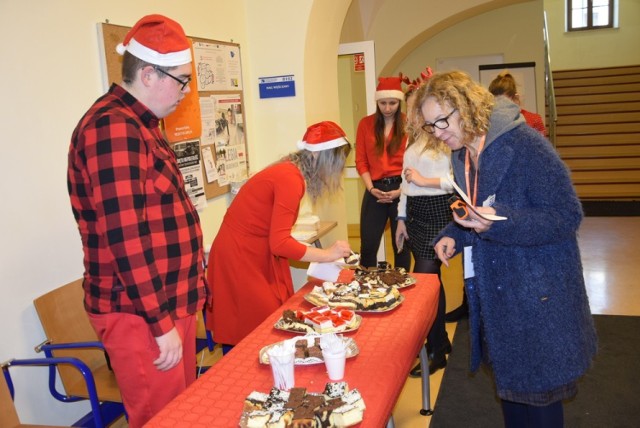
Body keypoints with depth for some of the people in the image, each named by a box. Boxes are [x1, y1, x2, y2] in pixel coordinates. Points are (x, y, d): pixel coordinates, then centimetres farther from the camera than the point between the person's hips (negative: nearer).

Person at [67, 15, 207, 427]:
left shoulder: (138, 124, 14)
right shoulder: (113, 128, -19)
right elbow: (125, 238, -24)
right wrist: (160, 324, -20)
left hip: (169, 303, 10)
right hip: (141, 314, -9)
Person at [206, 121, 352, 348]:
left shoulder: (290, 171, 5)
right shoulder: (290, 179, -23)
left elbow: (276, 237, 3)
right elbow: (279, 243, -24)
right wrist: (327, 254, -14)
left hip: (258, 257, 9)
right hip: (239, 259, -9)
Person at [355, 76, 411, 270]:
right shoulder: (366, 124, 5)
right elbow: (361, 161, 4)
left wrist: (401, 190, -11)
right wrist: (371, 188, -7)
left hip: (402, 189, -1)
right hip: (375, 190, 1)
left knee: (402, 244, 10)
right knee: (368, 246, 2)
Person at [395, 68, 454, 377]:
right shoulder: (414, 138, 15)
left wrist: (424, 180, -15)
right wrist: (401, 218, 15)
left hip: (437, 212, -8)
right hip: (415, 212, 8)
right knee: (430, 278, 13)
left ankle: (435, 352, 9)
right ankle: (441, 342, 27)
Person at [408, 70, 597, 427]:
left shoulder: (525, 144, -21)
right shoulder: (463, 155, 4)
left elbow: (567, 217, -22)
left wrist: (497, 224, -33)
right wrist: (454, 236, -3)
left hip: (538, 294, -7)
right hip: (494, 292, 7)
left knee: (538, 389, 8)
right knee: (510, 382, 21)